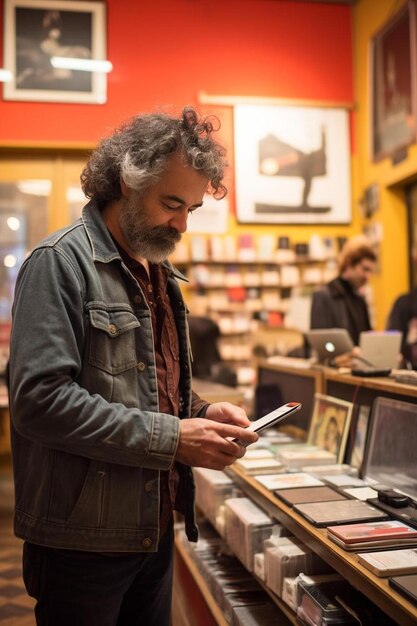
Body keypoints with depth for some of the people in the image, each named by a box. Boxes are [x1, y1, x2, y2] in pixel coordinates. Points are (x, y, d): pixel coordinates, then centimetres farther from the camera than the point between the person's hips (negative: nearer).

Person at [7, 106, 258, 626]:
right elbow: (39, 399, -24)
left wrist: (200, 414, 1)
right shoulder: (61, 262, -14)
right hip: (83, 542, -7)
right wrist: (171, 438, -22)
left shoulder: (159, 273, 12)